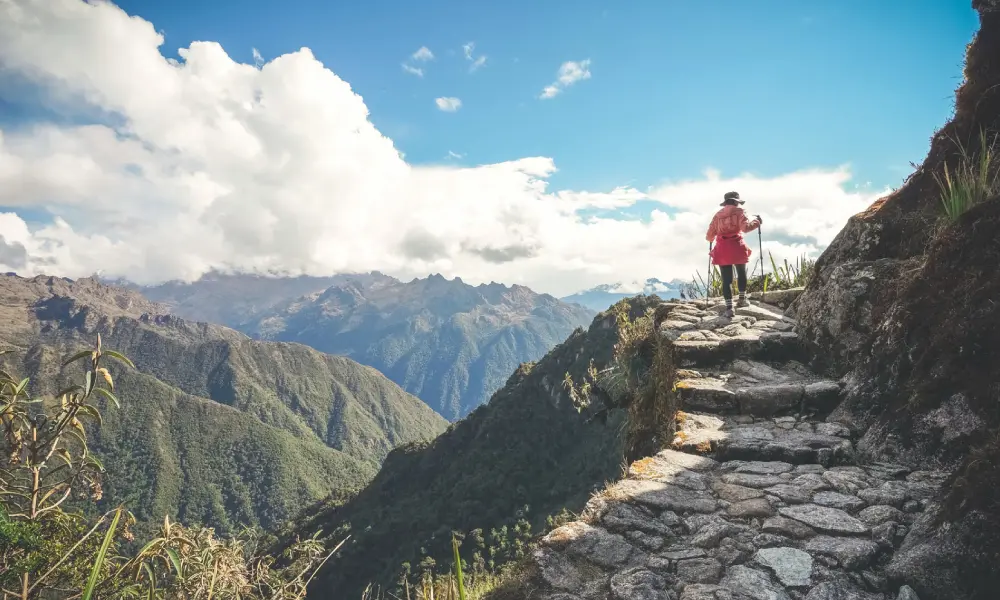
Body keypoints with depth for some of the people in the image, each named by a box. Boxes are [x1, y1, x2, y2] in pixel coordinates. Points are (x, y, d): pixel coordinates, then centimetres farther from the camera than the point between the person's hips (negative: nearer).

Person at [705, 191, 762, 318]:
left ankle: (729, 308, -5)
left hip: (722, 250, 2)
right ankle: (742, 299, 29)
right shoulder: (739, 211, 3)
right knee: (741, 274, 22)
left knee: (726, 279, 2)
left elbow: (709, 236, 12)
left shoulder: (718, 214, 13)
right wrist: (757, 222, 2)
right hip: (736, 247, -2)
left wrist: (710, 238, 35)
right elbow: (745, 227, -13)